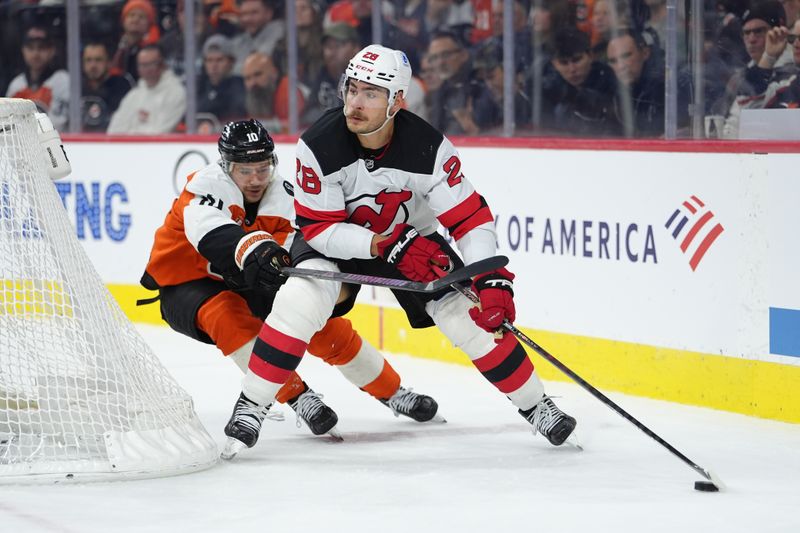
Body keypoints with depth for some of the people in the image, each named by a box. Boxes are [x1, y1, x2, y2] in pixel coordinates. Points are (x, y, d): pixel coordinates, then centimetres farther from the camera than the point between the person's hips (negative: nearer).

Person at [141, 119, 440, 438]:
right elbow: (212, 233, -47)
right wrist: (253, 247, -65)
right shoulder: (206, 185, -25)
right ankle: (298, 397, -33)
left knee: (326, 326, -3)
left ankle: (393, 393, 16)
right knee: (228, 316, -37)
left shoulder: (282, 196, -9)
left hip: (248, 286, 5)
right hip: (187, 287, -5)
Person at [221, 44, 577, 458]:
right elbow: (319, 227, -25)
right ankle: (250, 408, -16)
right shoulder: (319, 146, -29)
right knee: (302, 299, -28)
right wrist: (387, 246, -36)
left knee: (471, 316, -10)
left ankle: (536, 405, 9)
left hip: (412, 237, 1)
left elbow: (471, 218, -24)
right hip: (336, 240, -1)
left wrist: (493, 279, -37)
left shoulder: (428, 148, -27)